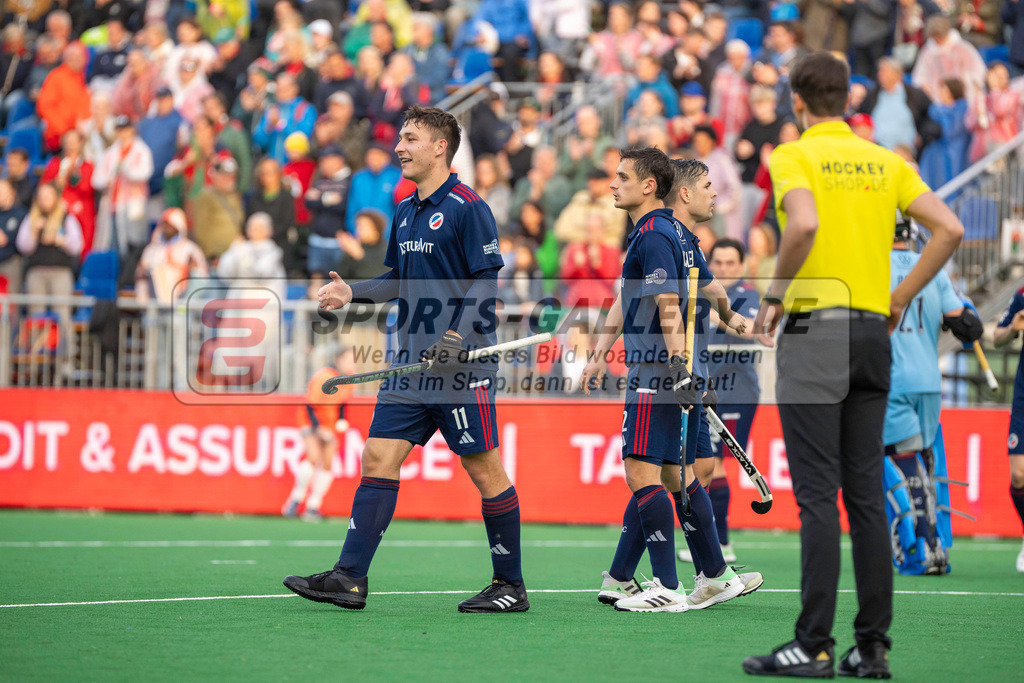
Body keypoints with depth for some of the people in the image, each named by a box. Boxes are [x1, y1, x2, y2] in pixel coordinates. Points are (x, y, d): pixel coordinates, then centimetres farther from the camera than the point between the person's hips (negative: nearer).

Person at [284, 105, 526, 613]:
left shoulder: (468, 208, -9)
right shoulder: (404, 212, 15)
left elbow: (486, 281, -13)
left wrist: (457, 336, -23)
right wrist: (352, 292, 8)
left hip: (461, 363, -8)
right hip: (412, 360, 8)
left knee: (485, 470, -1)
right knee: (378, 458, 0)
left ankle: (511, 586, 8)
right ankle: (349, 577, -2)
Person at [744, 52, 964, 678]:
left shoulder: (794, 156, -4)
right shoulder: (885, 161, 12)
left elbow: (804, 225, -23)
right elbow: (950, 230, 3)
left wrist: (775, 296, -11)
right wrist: (900, 299, 9)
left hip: (814, 328, -5)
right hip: (873, 333, 6)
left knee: (819, 496, -7)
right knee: (866, 493, 7)